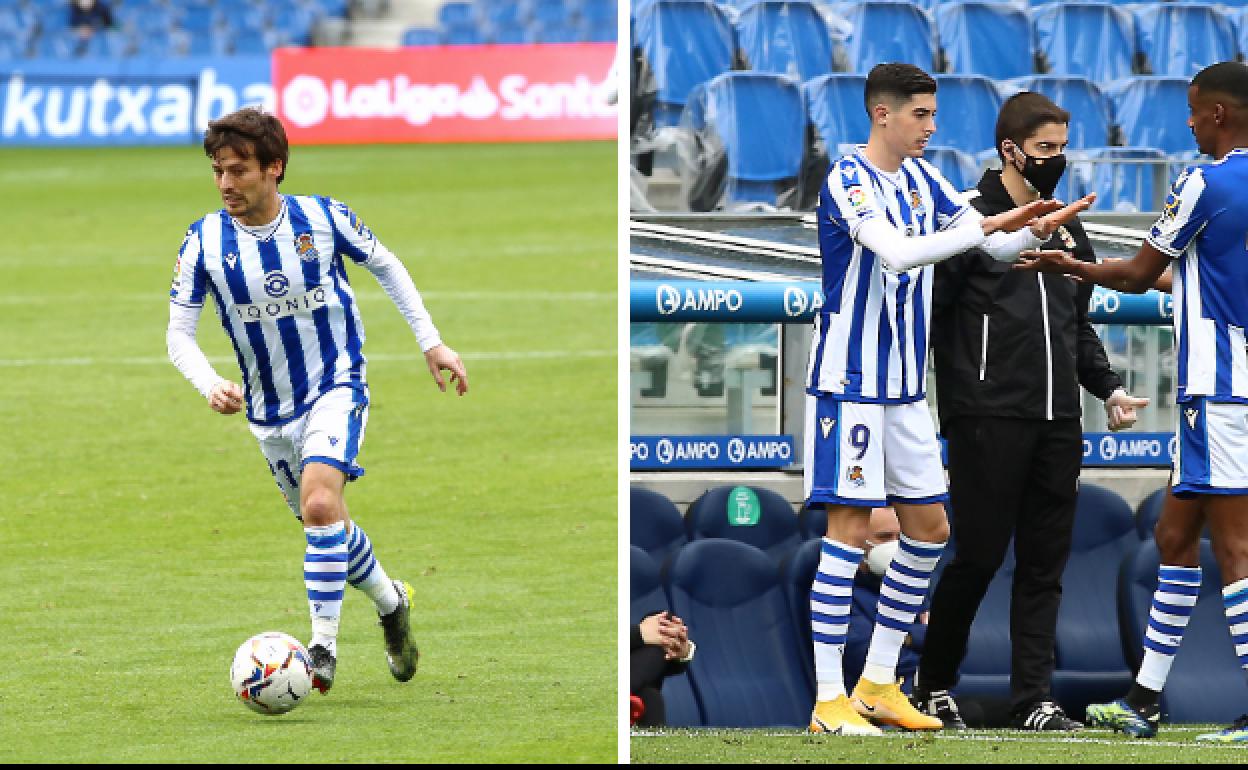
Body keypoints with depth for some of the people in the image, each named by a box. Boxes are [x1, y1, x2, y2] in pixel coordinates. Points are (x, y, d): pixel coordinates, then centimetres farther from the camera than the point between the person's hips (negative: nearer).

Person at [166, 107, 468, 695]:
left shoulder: (324, 219, -11)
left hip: (335, 385, -4)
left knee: (320, 503, -26)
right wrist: (209, 384, -27)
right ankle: (391, 605, 44)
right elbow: (178, 332, -7)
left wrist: (431, 342, 7)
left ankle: (323, 648, -22)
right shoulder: (204, 242, -10)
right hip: (269, 411, 4)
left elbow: (386, 266, 7)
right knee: (324, 523, 16)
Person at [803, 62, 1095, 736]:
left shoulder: (921, 178, 10)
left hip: (904, 387, 8)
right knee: (849, 529, -9)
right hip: (849, 382, -8)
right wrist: (989, 225, -31)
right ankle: (828, 700, -6)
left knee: (928, 528, 9)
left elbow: (995, 247, 14)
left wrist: (1036, 228, -7)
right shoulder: (849, 180, -14)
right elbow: (898, 252, -30)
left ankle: (878, 683, 17)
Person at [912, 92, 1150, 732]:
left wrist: (1108, 387, 12)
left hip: (1058, 426, 6)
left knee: (1045, 564, 4)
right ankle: (933, 685, 12)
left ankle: (1033, 700, 6)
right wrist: (953, 402, -13)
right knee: (979, 556, -4)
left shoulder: (1067, 231, 18)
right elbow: (928, 314, -6)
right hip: (989, 420, -6)